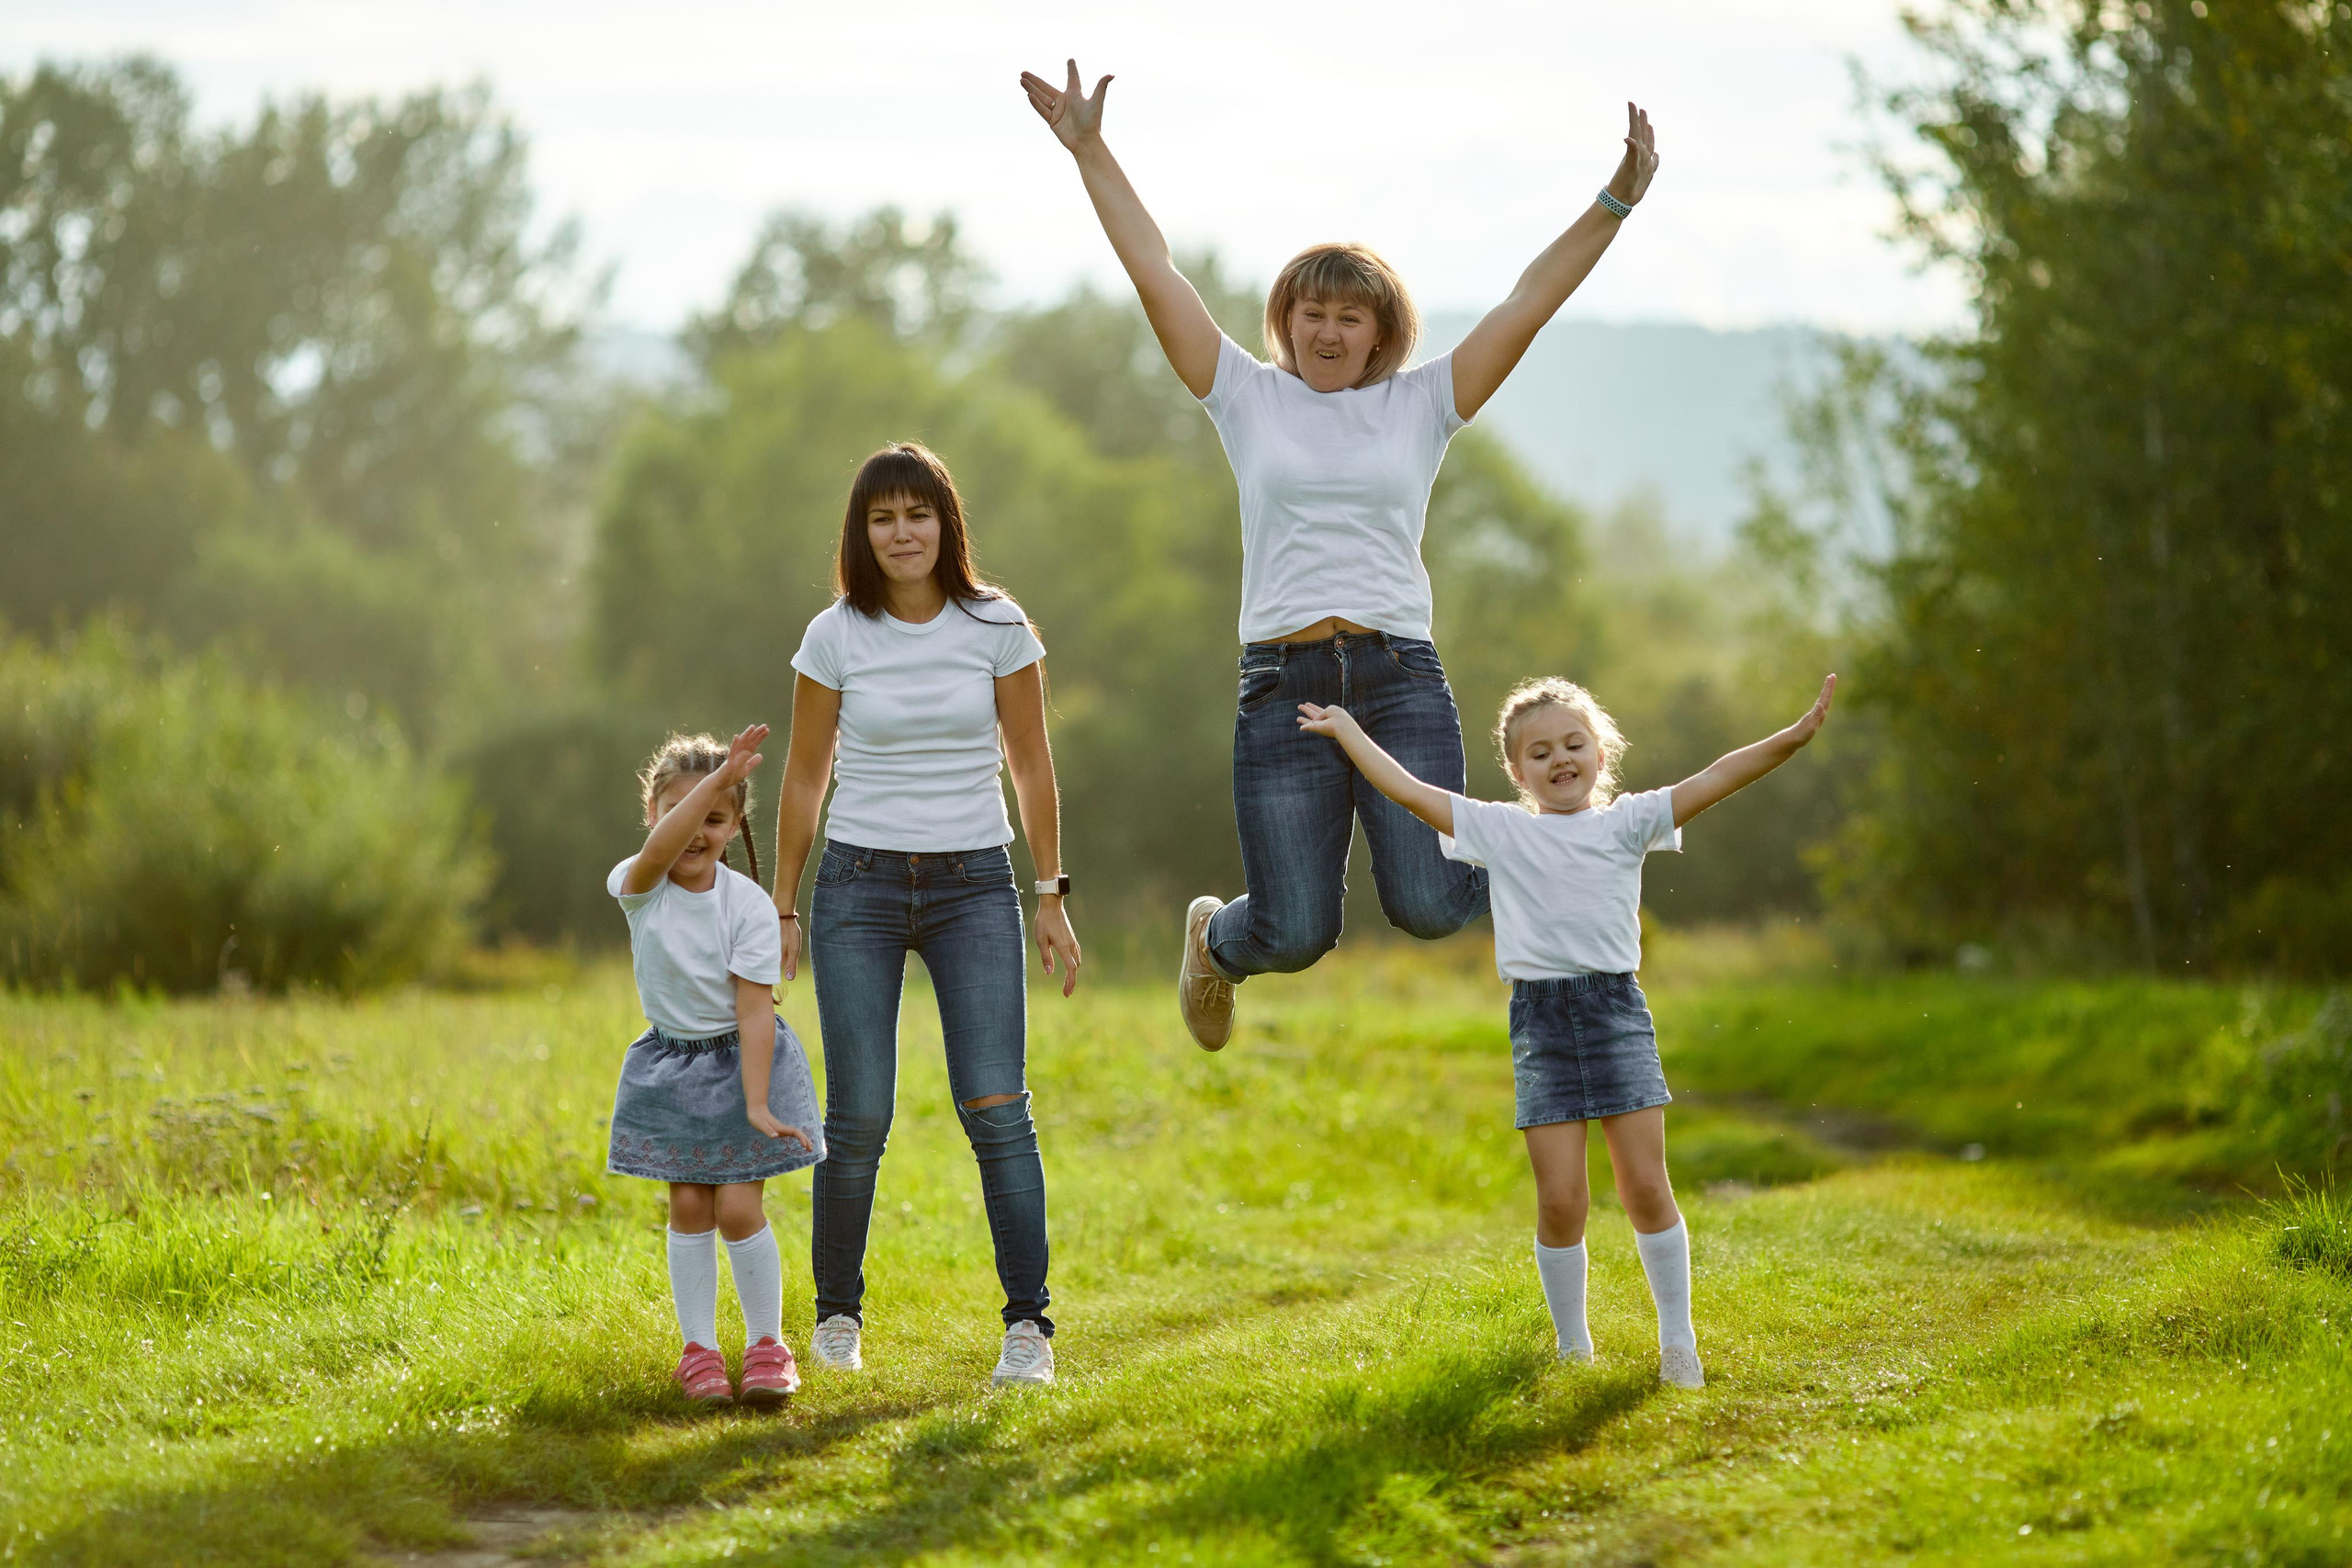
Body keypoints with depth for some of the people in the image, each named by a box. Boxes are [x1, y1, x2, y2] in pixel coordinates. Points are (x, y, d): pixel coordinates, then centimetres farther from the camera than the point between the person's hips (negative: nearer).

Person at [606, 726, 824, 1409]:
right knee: (688, 1206, 2)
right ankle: (699, 1348, 14)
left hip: (741, 1060, -2)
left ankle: (767, 1344, 9)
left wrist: (757, 1105, -25)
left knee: (737, 1207, -8)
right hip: (671, 1064, 2)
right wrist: (720, 776, -49)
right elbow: (660, 850, -38)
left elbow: (755, 1011, -18)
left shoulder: (747, 905, -17)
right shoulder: (637, 886, -13)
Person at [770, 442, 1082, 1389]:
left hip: (974, 885, 0)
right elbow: (805, 778, 6)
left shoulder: (997, 627, -1)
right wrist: (784, 908, 7)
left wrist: (1051, 896, 3)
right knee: (858, 1117, -2)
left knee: (995, 1106, -11)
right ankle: (837, 1312, 16)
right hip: (860, 884, 0)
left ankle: (1028, 1323, -8)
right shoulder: (835, 638, -1)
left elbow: (1030, 765, 5)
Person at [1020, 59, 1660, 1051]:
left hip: (1400, 680, 0)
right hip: (1282, 687, 0)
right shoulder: (1250, 399, 11)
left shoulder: (1422, 404, 11)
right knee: (1296, 935, -3)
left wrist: (1617, 200, -2)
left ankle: (1502, 863, 23)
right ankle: (1218, 941, 34)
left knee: (1426, 907, -14)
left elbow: (1530, 302, 6)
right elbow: (1156, 274, 8)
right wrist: (1089, 151, 5)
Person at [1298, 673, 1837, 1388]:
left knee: (1645, 1186, -2)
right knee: (1560, 1200, -3)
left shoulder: (1627, 822, 8)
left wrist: (1794, 737, -10)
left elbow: (1715, 779, 0)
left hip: (1617, 1011, 0)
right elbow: (1409, 791, 11)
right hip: (1541, 1018, 0)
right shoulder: (1499, 830, 9)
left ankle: (1678, 1339, 12)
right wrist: (1347, 732, 15)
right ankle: (1572, 1347, 12)